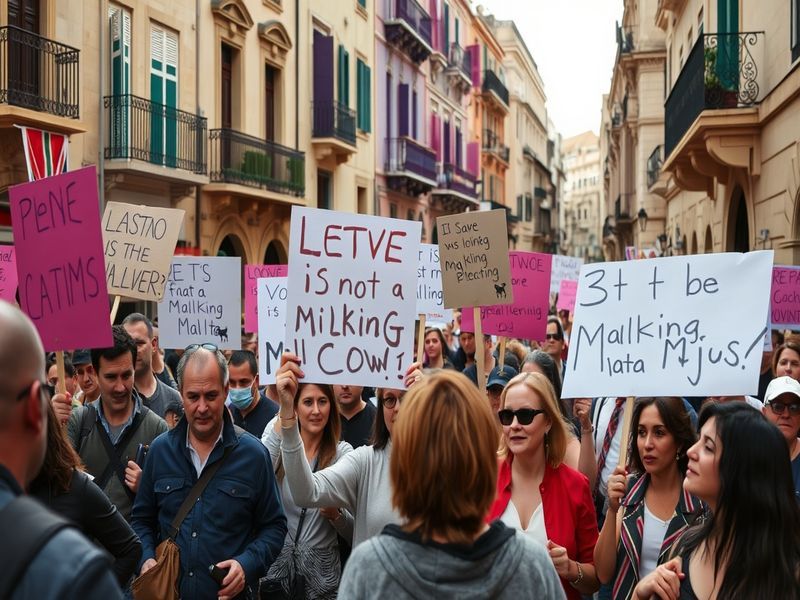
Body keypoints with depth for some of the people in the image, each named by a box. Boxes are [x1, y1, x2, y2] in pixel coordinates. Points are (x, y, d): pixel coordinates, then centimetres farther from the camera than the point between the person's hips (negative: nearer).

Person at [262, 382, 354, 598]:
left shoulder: (342, 452, -4)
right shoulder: (278, 437, -2)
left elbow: (353, 530, -1)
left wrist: (336, 515, -23)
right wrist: (282, 418, -29)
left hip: (321, 571, 0)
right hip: (275, 566, 0)